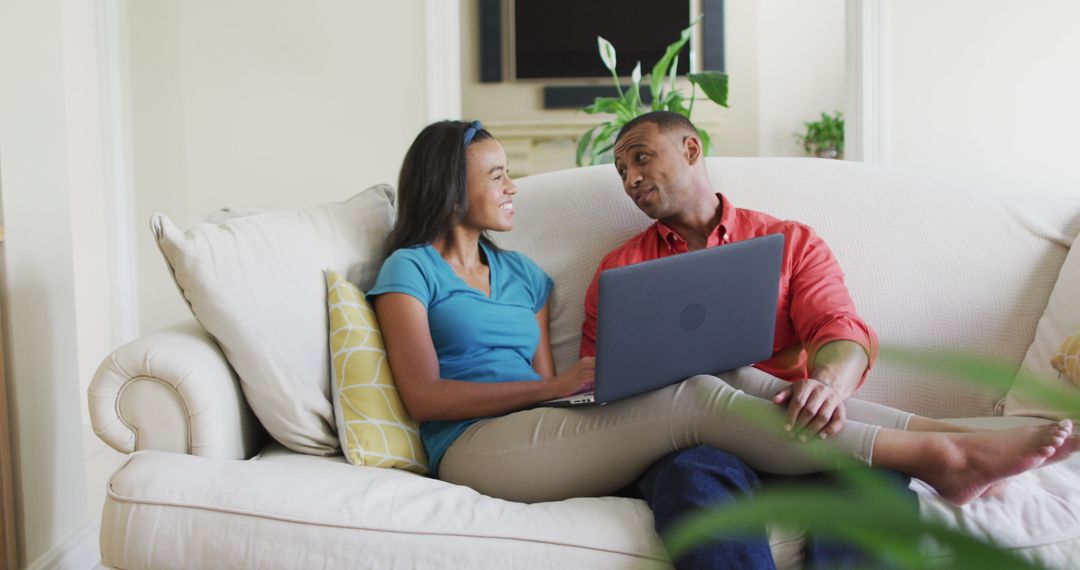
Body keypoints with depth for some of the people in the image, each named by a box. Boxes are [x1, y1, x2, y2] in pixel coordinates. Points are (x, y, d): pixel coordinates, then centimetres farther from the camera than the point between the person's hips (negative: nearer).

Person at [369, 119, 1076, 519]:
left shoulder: (520, 274, 24)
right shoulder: (410, 269, 4)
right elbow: (426, 396, -8)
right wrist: (559, 386, -15)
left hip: (548, 431, 7)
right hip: (477, 448, -7)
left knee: (727, 378, -16)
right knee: (695, 396, -24)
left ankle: (944, 438, -19)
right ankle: (941, 454, -23)